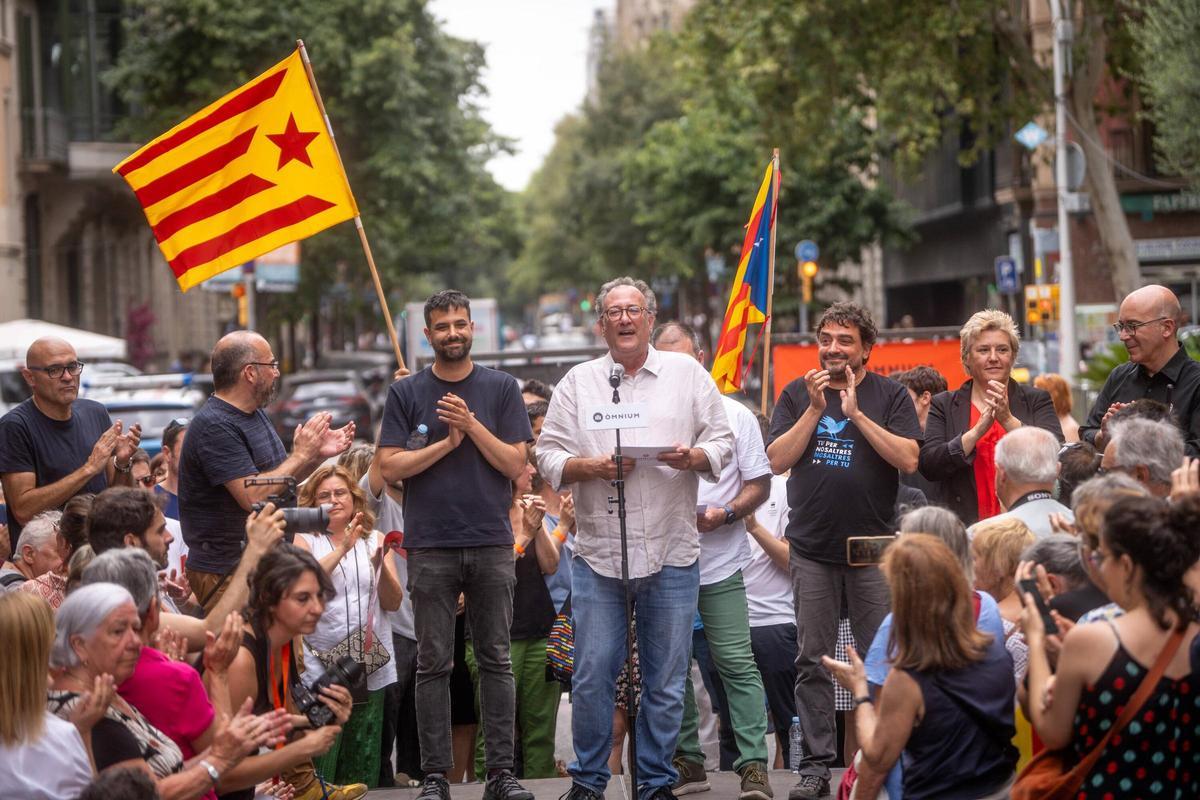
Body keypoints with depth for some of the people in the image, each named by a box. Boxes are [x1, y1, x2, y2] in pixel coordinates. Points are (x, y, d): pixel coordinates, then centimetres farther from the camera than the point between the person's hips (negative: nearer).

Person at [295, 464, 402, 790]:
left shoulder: (375, 540, 11)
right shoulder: (305, 541, 3)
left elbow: (392, 602, 4)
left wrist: (380, 565, -14)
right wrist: (342, 550, -23)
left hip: (371, 668, 3)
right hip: (320, 668, -3)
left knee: (363, 771, 6)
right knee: (318, 768, -8)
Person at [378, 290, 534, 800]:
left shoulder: (501, 389, 7)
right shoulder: (406, 393, 7)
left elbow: (516, 464, 1)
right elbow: (390, 467, -1)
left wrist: (472, 425, -9)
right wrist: (447, 442, -8)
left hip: (492, 544, 1)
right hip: (430, 547, 0)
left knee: (496, 660, 3)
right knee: (433, 664, 1)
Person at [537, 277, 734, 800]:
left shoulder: (687, 374, 8)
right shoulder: (578, 383, 9)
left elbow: (722, 443, 6)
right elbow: (548, 456, 6)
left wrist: (694, 457, -15)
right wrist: (591, 467, -12)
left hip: (672, 553, 0)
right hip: (598, 554, 0)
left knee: (665, 681, 4)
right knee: (592, 676, 0)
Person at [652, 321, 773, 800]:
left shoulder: (733, 415, 5)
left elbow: (759, 484, 4)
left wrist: (724, 515, -13)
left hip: (720, 561, -2)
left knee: (736, 663, -8)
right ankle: (687, 761, 17)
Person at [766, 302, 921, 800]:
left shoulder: (889, 395, 4)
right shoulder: (797, 394, 10)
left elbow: (908, 459, -9)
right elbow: (777, 460, 0)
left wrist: (856, 413, -13)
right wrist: (815, 409, -8)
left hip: (873, 545, -2)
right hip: (812, 548, 2)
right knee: (813, 661, 3)